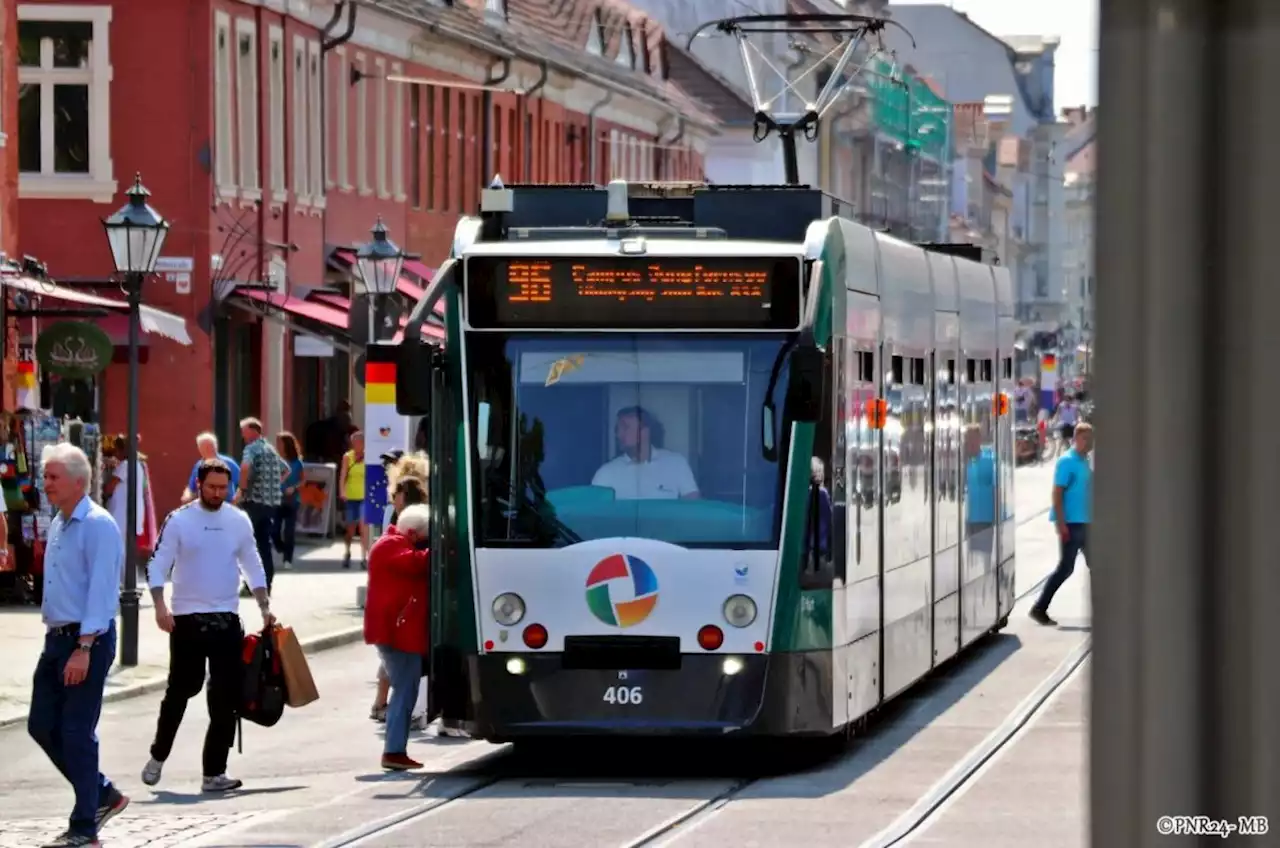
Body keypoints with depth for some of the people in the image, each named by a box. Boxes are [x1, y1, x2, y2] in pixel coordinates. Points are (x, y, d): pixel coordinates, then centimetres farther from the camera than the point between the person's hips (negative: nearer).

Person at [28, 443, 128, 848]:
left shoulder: (98, 525, -14)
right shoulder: (58, 525, 14)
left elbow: (100, 590, -19)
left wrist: (83, 648, -24)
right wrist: (58, 639, 16)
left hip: (88, 640, -9)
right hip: (57, 638, 9)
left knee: (77, 734, -6)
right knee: (42, 726, 9)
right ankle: (103, 795, 23)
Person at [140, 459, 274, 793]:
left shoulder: (239, 522, 6)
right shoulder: (178, 521, -5)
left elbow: (253, 567, 13)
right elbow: (157, 566, -7)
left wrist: (265, 608, 4)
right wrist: (161, 608, -20)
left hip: (227, 620, 3)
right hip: (187, 619, -3)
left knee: (225, 697, -1)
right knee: (180, 690, 3)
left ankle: (214, 772, 2)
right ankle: (158, 757, 24)